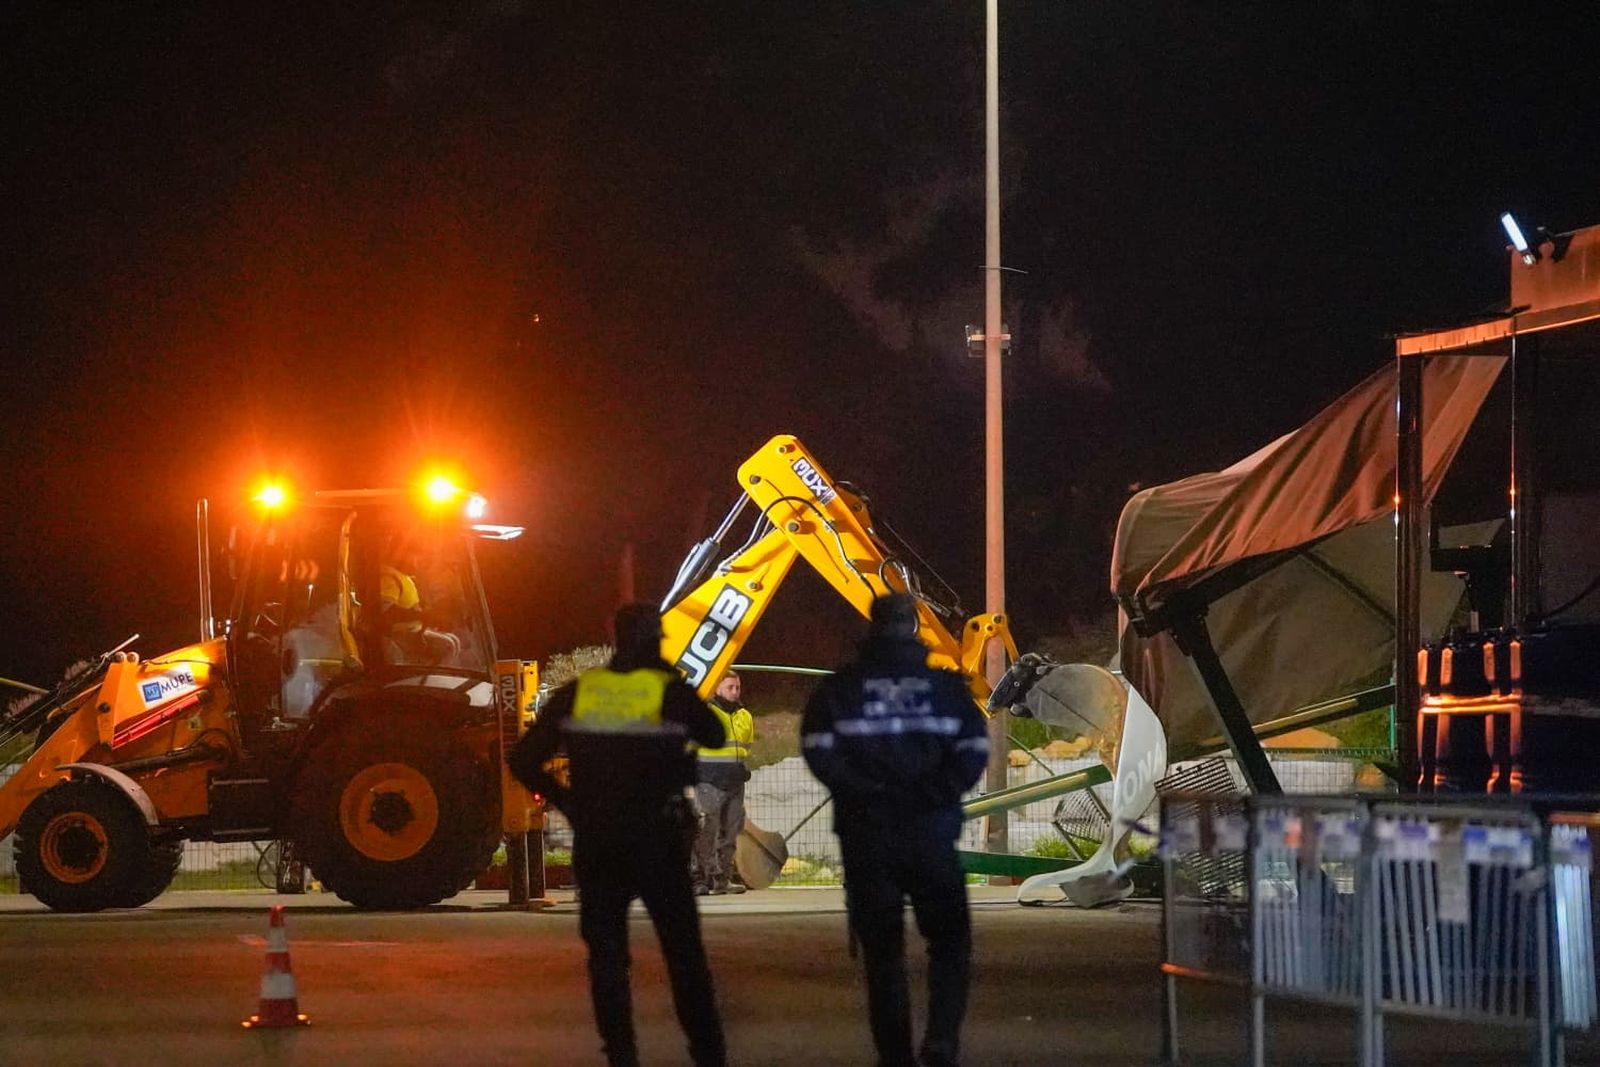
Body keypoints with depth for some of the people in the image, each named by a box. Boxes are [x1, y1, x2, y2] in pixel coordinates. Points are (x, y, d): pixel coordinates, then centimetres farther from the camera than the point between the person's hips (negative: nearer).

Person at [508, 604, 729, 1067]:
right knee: (684, 951, 8)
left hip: (595, 843, 2)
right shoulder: (670, 691, -8)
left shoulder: (574, 695, 0)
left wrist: (565, 802, 11)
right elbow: (714, 736, 10)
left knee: (607, 954, 7)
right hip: (657, 841, -2)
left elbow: (524, 761, 1)